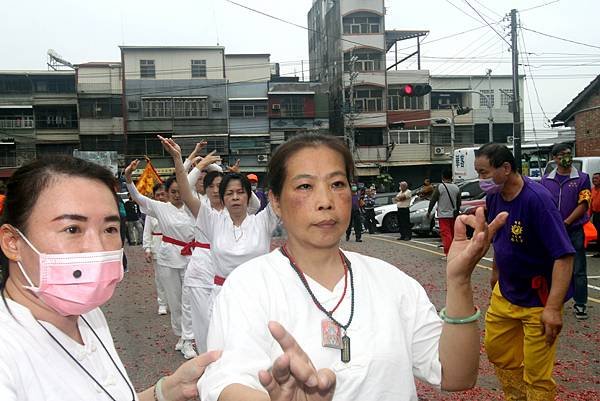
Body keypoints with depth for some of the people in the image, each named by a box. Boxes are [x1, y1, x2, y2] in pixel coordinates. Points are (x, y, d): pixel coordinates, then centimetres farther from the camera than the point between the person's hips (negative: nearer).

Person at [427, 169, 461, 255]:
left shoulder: (440, 187, -10)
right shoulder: (456, 187, 5)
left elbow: (433, 200, -7)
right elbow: (459, 203, 12)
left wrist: (429, 211, 3)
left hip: (443, 215, -5)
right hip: (453, 215, 5)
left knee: (446, 233, -8)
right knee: (453, 234, 15)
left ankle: (448, 253, -17)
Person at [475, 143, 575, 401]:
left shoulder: (537, 199, -25)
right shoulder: (494, 197, -3)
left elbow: (564, 256, -27)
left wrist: (553, 308, -33)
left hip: (538, 300, -7)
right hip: (504, 292, 8)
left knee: (537, 375, -1)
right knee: (496, 349, 20)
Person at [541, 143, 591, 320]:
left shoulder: (582, 178, -1)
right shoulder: (546, 180, 6)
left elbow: (583, 205, -6)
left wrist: (565, 223, -14)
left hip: (575, 231, -2)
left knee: (578, 270, 2)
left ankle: (580, 304, 11)